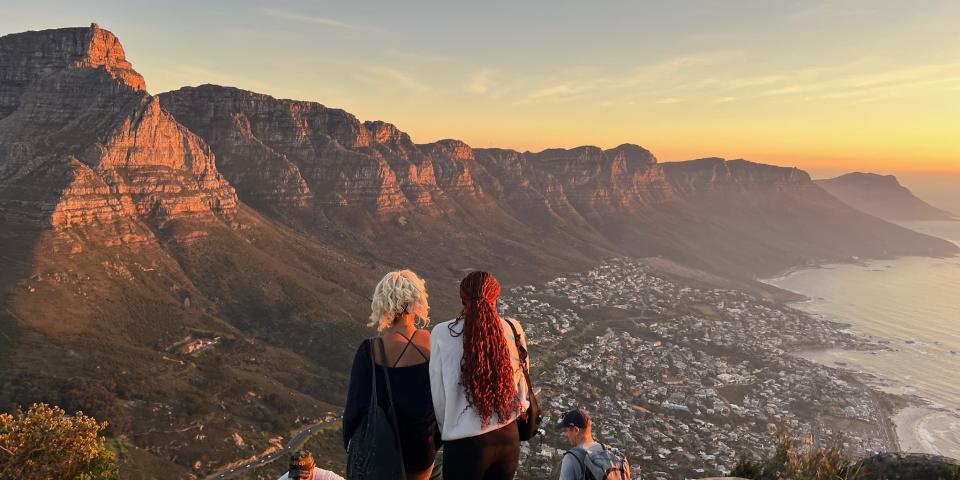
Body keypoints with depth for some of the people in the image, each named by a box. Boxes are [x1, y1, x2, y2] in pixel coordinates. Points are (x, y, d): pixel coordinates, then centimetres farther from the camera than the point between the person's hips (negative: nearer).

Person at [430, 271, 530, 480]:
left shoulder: (443, 334, -13)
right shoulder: (513, 329, -6)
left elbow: (438, 395, -3)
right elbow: (521, 388, 6)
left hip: (465, 444, -3)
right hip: (509, 438, 3)